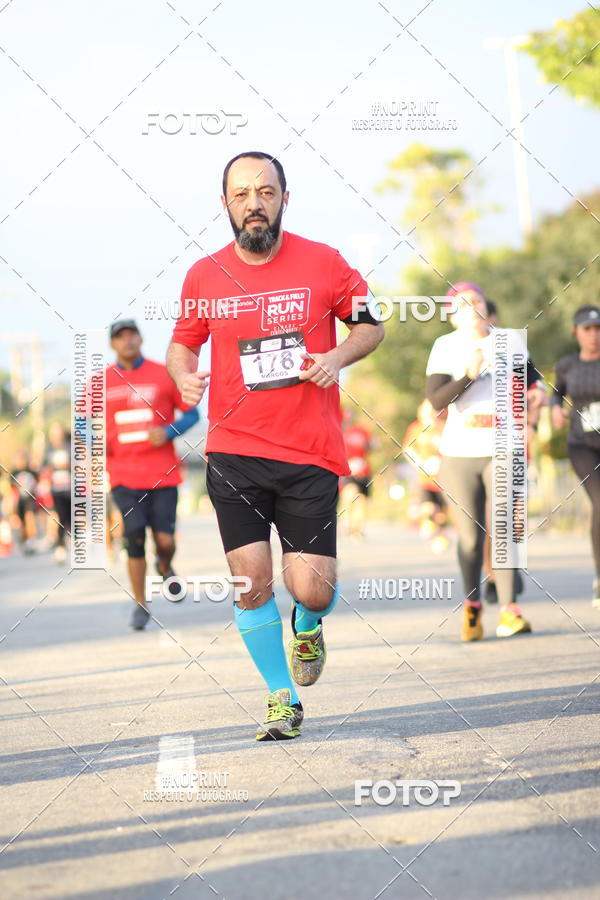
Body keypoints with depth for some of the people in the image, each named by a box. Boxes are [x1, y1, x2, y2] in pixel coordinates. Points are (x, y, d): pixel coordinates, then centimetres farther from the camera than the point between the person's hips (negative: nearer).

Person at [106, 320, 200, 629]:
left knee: (165, 541, -4)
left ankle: (165, 567, 33)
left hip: (162, 473, 0)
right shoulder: (101, 383, 5)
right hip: (124, 474, 0)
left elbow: (191, 413, 6)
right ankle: (140, 605, 5)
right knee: (134, 538, -10)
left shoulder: (163, 375, 2)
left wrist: (169, 432, -12)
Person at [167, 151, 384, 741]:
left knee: (312, 590, -6)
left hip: (311, 454, -1)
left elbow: (369, 326, 11)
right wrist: (184, 376, -4)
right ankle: (283, 698, 15)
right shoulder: (205, 276, 3)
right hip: (234, 453, 1)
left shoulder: (323, 263, -1)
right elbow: (182, 341, 18)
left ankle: (308, 626, 33)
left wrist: (338, 356, -10)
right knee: (250, 582, -6)